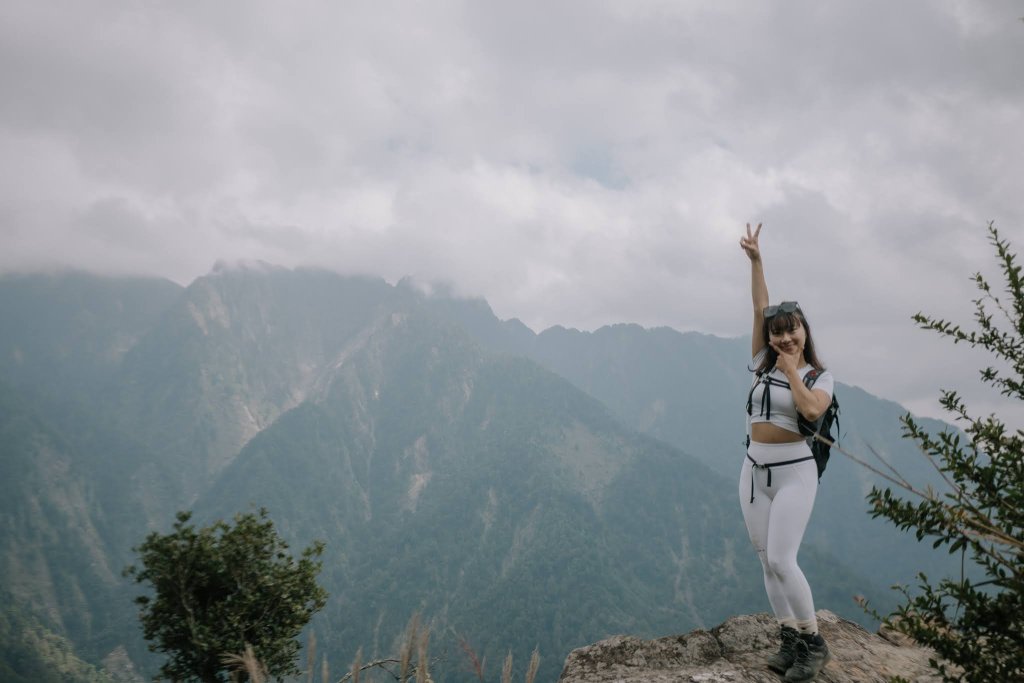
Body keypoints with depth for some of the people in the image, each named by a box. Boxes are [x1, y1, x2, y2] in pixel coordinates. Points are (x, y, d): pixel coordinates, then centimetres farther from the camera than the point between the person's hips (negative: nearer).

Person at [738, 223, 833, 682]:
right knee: (767, 561, 7)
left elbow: (810, 409, -25)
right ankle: (790, 640, 19)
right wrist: (755, 259, -3)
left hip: (793, 473, -5)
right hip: (754, 471, 5)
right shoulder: (763, 365, 5)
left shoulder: (821, 376, -3)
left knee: (781, 560, -13)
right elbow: (760, 308, 1)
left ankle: (814, 643, 6)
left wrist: (793, 371, -14)